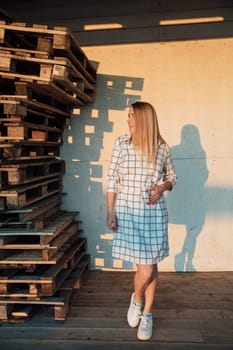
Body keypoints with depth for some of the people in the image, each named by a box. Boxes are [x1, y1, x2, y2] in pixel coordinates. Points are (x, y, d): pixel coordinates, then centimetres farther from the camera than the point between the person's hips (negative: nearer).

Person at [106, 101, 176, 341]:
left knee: (151, 266, 9)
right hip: (127, 212, -1)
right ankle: (136, 299, 32)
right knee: (144, 269, -2)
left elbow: (172, 176, 13)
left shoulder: (162, 148, 0)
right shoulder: (121, 144, -2)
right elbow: (111, 180, 0)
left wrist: (163, 187, -9)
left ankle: (147, 314, 30)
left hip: (154, 213, 1)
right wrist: (110, 212, -4)